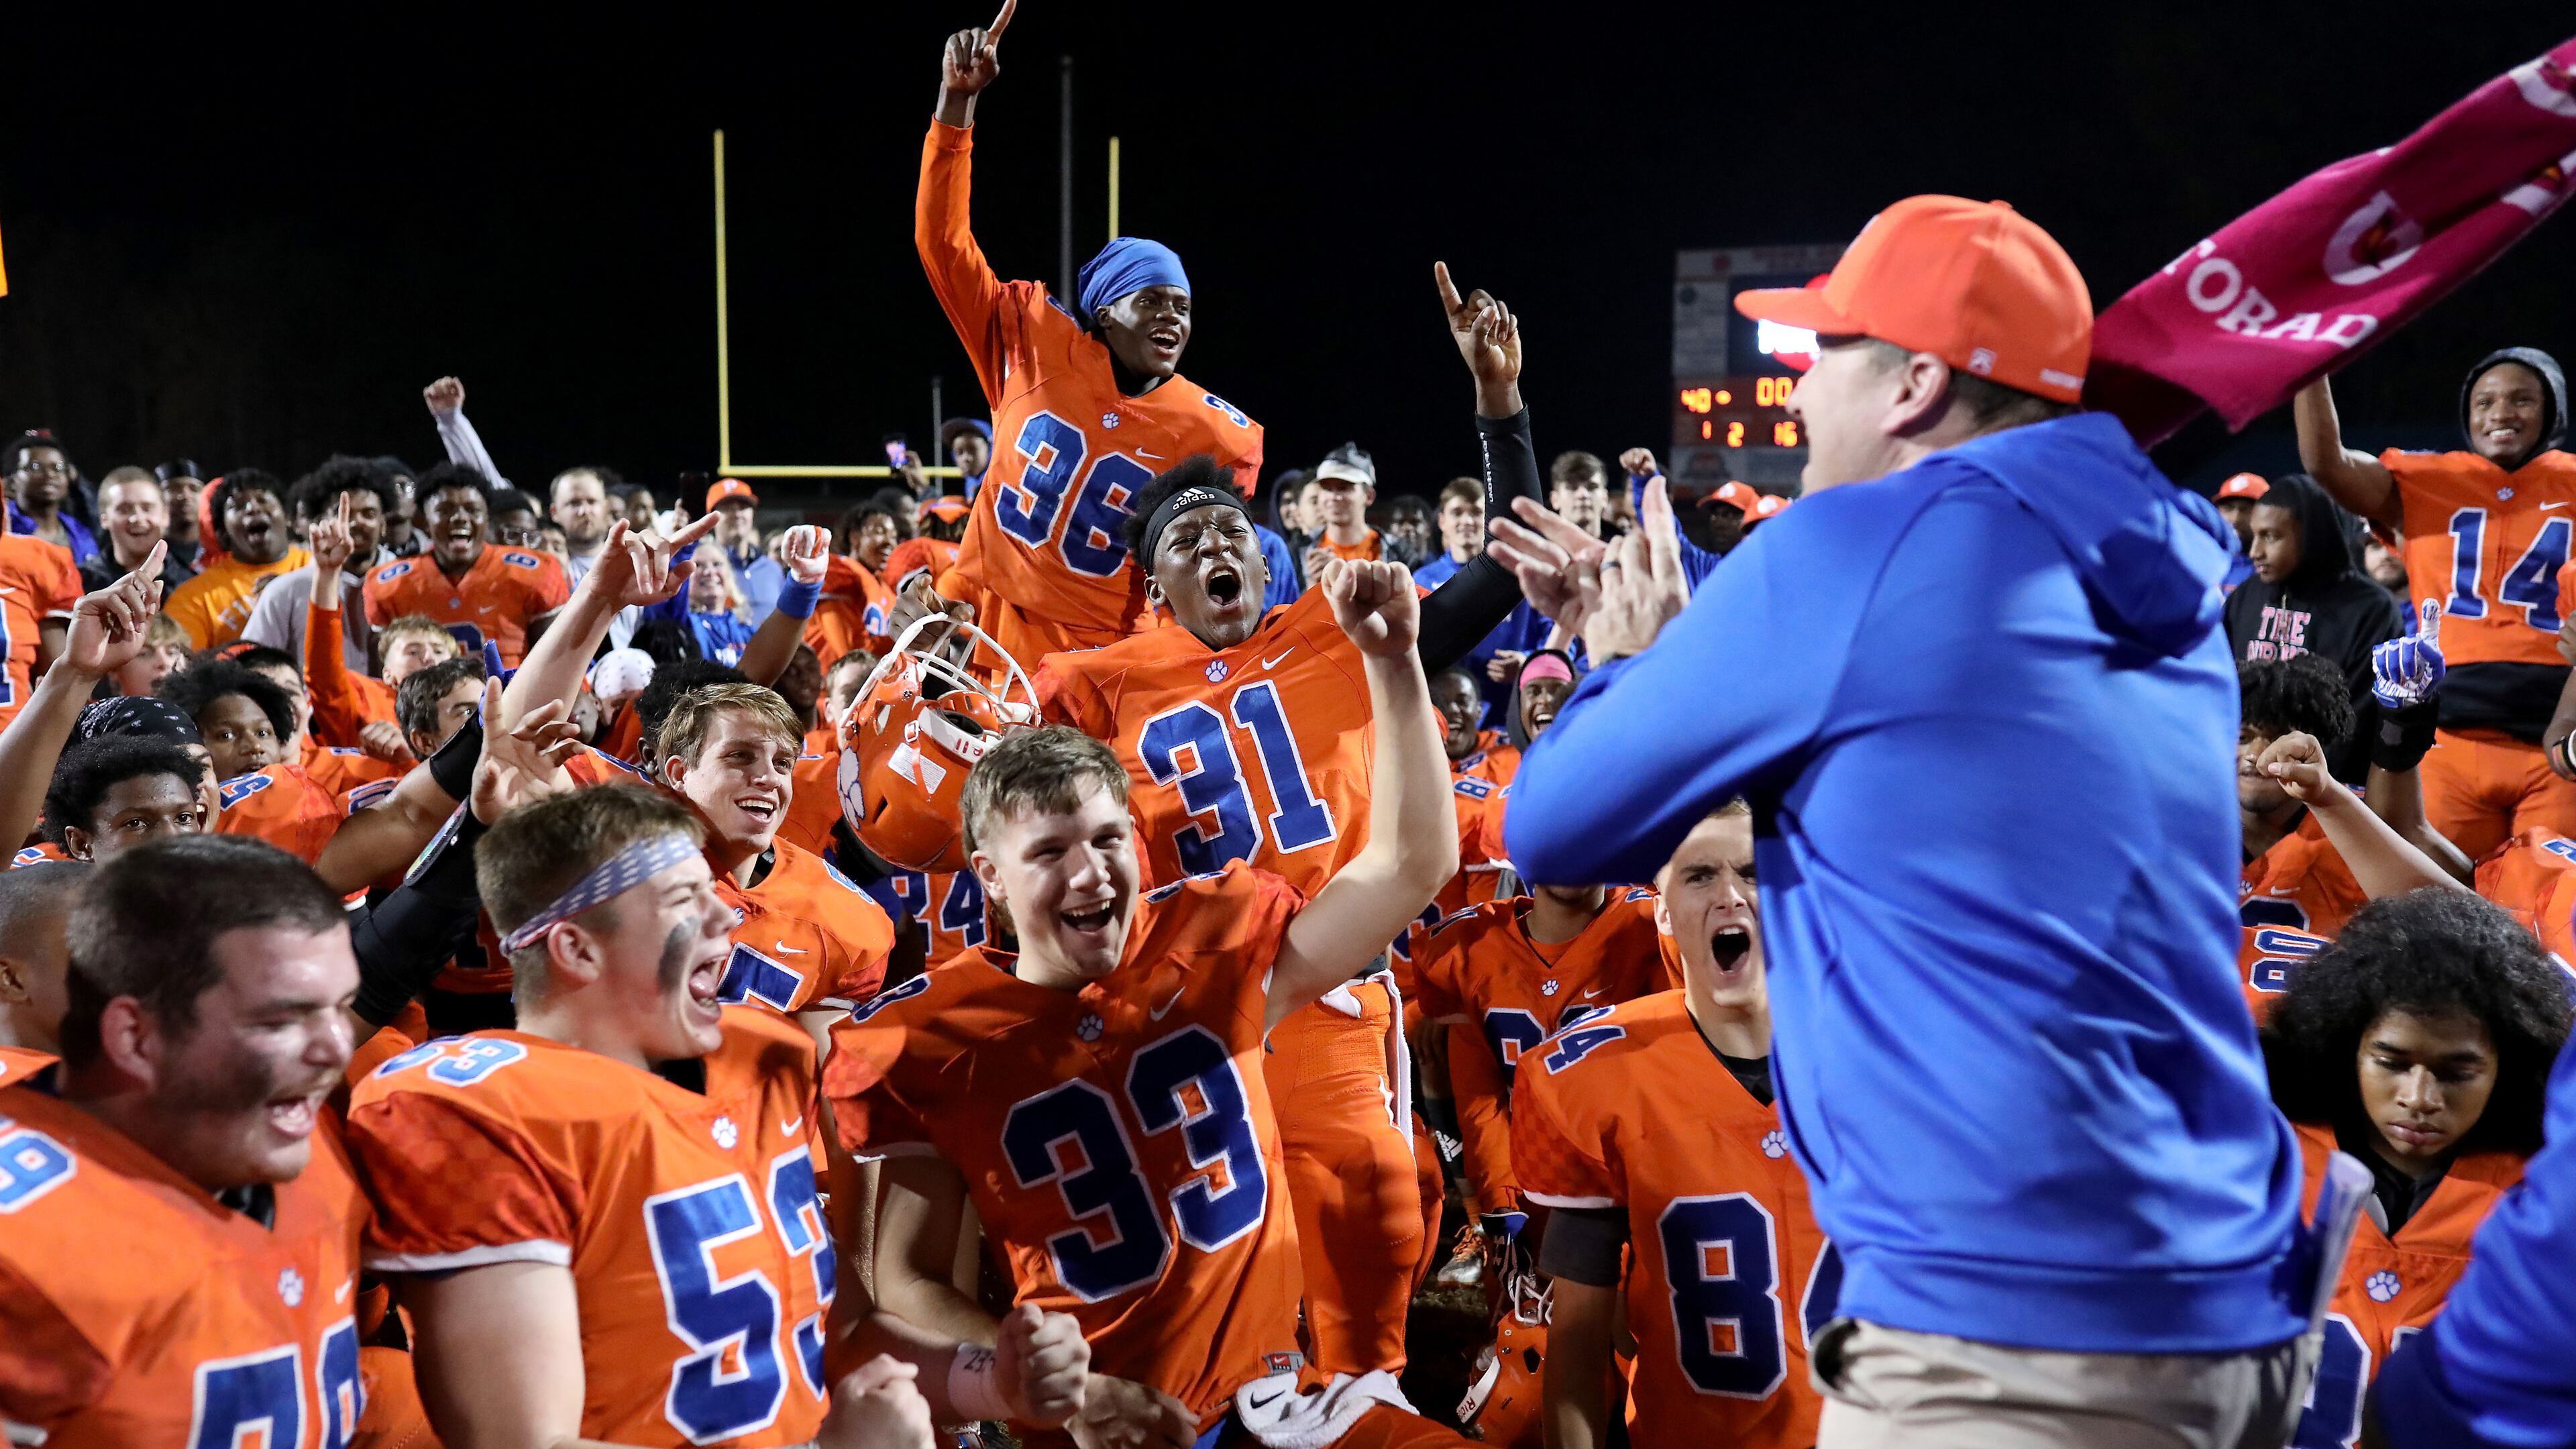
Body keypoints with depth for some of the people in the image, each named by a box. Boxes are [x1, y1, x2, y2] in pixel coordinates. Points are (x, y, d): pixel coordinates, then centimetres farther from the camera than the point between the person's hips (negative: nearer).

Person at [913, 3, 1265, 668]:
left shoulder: (1219, 439, -2)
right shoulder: (1036, 345, -1)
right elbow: (943, 241, 0)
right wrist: (957, 100, -7)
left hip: (1096, 664, -1)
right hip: (975, 635, 1)